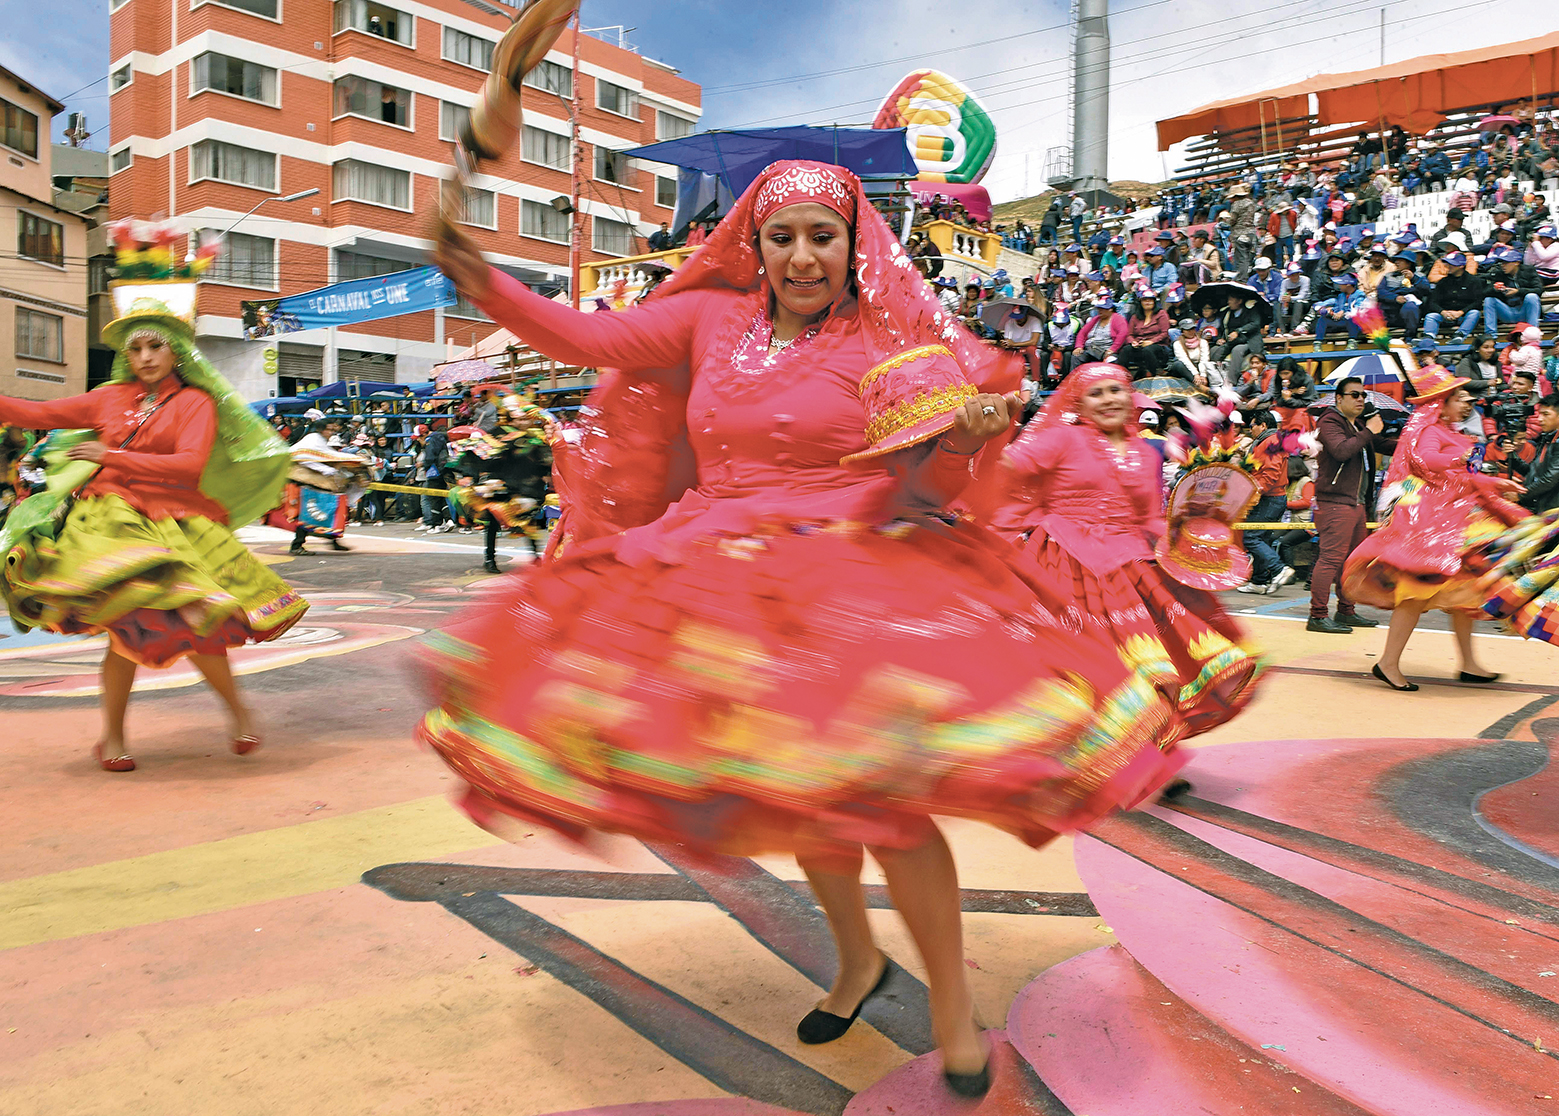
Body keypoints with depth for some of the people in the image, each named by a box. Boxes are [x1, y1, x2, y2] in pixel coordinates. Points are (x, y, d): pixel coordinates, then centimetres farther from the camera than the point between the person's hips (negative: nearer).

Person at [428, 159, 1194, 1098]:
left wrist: (970, 432, -28)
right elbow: (585, 337, 2)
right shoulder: (713, 318, 7)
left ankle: (953, 1006, 11)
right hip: (735, 590, 4)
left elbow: (930, 473, -7)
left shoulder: (887, 341, 0)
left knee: (879, 795, -13)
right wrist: (488, 286, -11)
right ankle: (857, 958, 40)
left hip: (856, 584, -4)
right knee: (795, 790, 14)